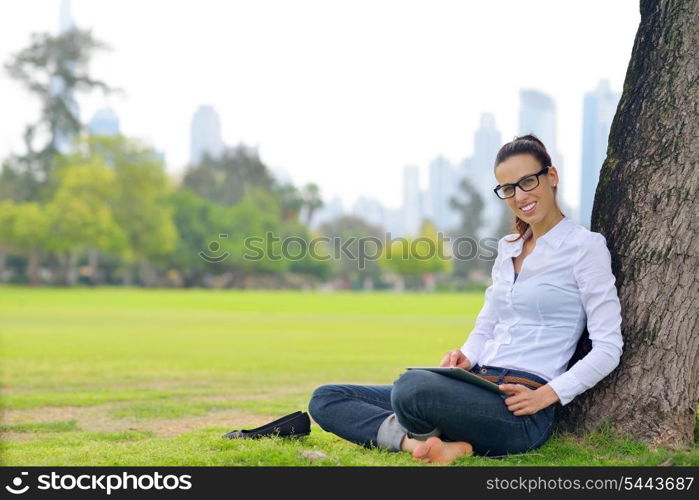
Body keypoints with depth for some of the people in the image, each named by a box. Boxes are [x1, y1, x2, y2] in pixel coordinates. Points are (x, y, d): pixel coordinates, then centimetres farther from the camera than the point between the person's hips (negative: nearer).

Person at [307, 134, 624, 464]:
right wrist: (466, 358, 0)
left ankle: (425, 440, -10)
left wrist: (545, 396, -17)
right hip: (478, 385, 9)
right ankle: (428, 443, -21)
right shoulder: (508, 248, 20)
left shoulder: (585, 247, -2)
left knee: (411, 386, -40)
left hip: (521, 410, -9)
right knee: (325, 399, -3)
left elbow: (608, 348, -7)